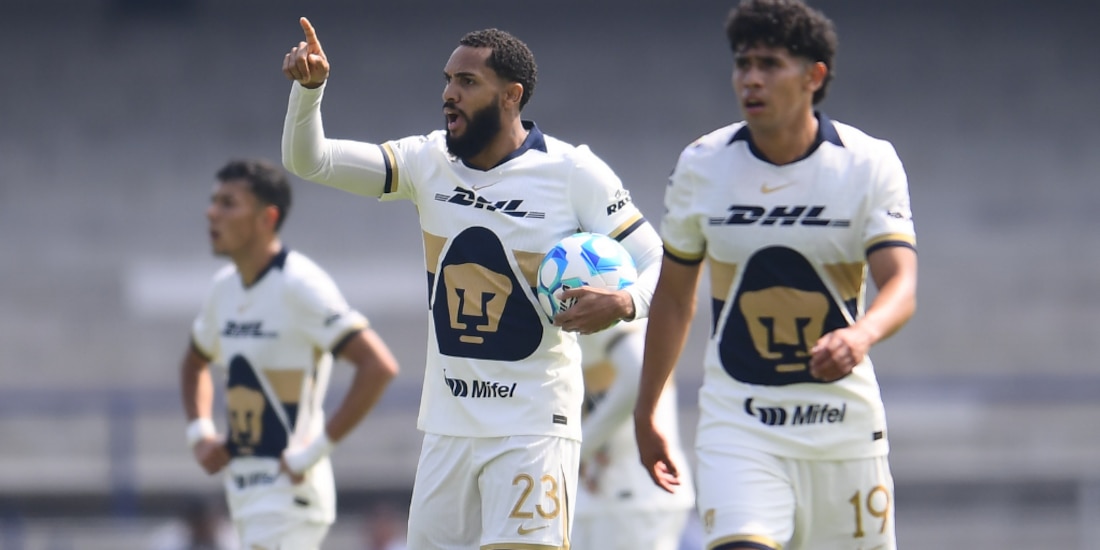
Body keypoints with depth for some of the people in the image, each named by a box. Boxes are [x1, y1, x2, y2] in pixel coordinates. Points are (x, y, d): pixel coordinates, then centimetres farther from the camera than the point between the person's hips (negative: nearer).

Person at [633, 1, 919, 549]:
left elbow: (901, 283, -15)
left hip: (843, 424, 0)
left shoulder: (870, 163, -6)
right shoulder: (701, 166, -1)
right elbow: (673, 295, 11)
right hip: (737, 426, 0)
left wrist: (861, 334, -38)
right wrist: (645, 411, 16)